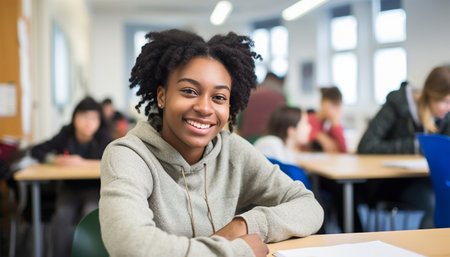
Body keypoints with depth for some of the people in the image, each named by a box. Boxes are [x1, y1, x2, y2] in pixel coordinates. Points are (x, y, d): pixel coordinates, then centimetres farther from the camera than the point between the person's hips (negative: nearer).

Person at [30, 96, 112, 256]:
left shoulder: (103, 138, -9)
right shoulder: (65, 136, -3)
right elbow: (36, 151, 4)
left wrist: (84, 163, -27)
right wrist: (54, 159, -17)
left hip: (95, 188, -2)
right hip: (70, 187, 2)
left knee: (90, 212, -32)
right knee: (62, 215, -28)